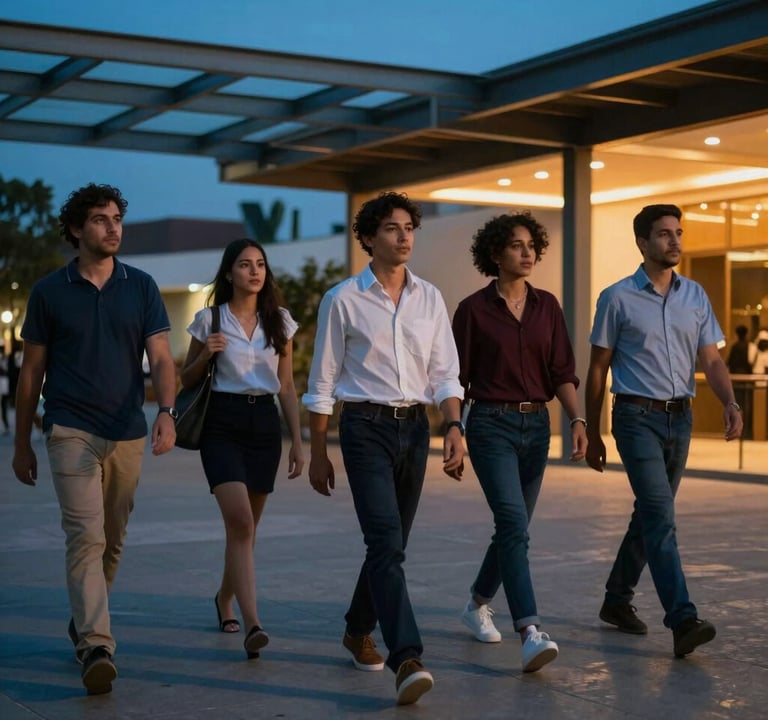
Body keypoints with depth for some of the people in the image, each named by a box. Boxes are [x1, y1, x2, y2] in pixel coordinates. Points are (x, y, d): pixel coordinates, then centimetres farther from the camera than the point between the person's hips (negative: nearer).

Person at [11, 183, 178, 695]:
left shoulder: (141, 287, 4)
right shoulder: (50, 292, 1)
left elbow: (161, 358, -2)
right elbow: (31, 371, 7)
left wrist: (167, 412, -21)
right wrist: (22, 443, 8)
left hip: (128, 433, 3)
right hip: (72, 432, -3)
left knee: (112, 542, 13)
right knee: (86, 536, -15)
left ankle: (84, 621, 33)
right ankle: (97, 646, -19)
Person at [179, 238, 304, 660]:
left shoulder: (279, 321, 9)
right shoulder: (209, 319, 1)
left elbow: (287, 387, 11)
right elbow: (186, 380, 8)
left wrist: (297, 440, 7)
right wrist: (205, 355, -12)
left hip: (265, 423, 4)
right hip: (221, 424, -3)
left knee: (246, 525, 11)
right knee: (240, 521, -18)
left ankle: (225, 598, 36)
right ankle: (252, 624, -22)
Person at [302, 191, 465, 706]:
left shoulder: (429, 298, 8)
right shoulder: (343, 300, -2)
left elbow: (445, 372, 7)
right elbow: (322, 382, 2)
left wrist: (455, 427, -8)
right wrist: (318, 453, 2)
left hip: (415, 426, 5)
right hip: (366, 427, -4)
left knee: (391, 543, 12)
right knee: (387, 542, -16)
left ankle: (359, 630, 34)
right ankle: (407, 658, -21)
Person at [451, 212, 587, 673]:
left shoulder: (547, 306, 8)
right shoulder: (474, 309, -4)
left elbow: (562, 371, 5)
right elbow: (458, 376, -1)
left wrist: (577, 418, -8)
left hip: (536, 425, 5)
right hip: (491, 424, -5)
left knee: (514, 526, 13)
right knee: (515, 524, -18)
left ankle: (479, 603, 36)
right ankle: (531, 632, -24)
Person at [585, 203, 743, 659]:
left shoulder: (696, 296, 9)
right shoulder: (618, 298, -2)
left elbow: (711, 359, 6)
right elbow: (598, 368, 2)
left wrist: (730, 403, -14)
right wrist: (593, 434, 3)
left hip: (680, 419, 5)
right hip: (638, 417, -5)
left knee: (652, 514, 14)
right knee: (661, 517, -15)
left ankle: (618, 599, 30)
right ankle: (683, 620, -20)